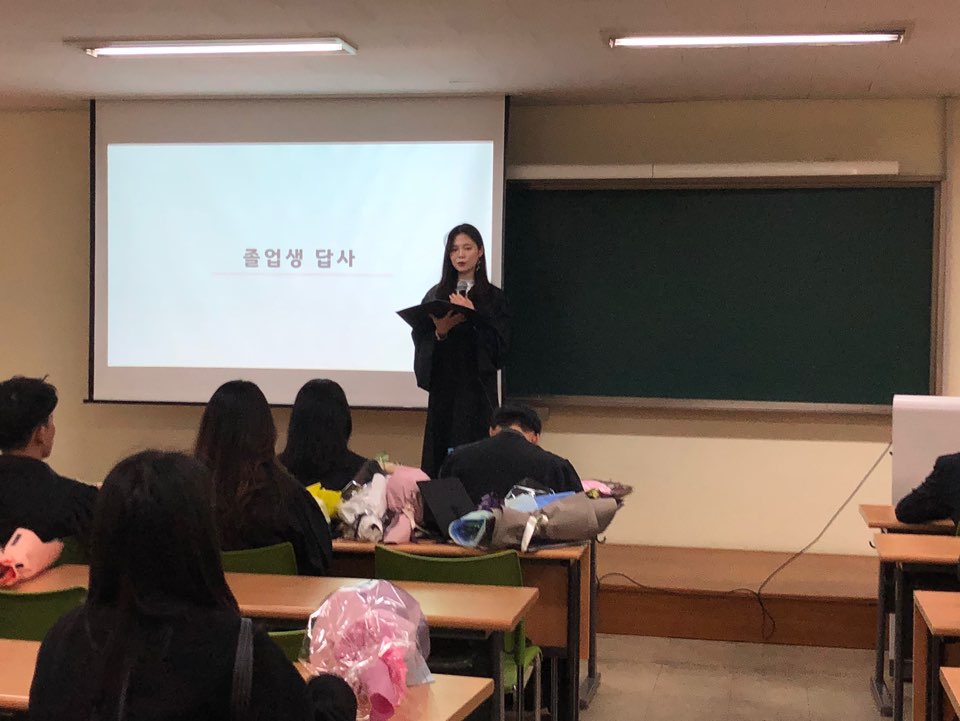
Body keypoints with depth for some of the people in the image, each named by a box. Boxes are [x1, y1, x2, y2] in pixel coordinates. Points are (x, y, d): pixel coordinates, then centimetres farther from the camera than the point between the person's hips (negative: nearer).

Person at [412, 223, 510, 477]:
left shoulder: (493, 297, 4)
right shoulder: (436, 295, 10)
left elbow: (499, 343, -5)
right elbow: (420, 339, 4)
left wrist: (472, 315, -11)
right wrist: (440, 332, -15)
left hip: (477, 386, -2)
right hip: (442, 385, 2)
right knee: (440, 450, -1)